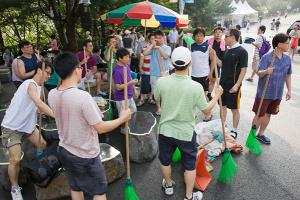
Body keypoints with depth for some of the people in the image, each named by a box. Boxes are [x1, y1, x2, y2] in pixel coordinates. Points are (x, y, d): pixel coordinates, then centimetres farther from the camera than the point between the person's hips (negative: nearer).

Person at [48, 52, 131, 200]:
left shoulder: (52, 95, -7)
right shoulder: (83, 96, -29)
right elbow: (101, 128, -23)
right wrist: (122, 118, -10)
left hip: (64, 151, 7)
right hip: (85, 156, -7)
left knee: (75, 188, 25)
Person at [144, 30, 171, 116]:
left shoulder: (167, 48, -1)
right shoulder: (152, 47, 2)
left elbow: (166, 56, -20)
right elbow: (145, 53, -15)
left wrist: (159, 48, -18)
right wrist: (152, 44, -11)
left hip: (164, 73, -2)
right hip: (154, 73, 2)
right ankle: (158, 108, 26)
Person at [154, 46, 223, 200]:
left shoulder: (162, 82, -17)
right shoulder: (196, 87, -22)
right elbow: (207, 110, -8)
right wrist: (217, 95, 8)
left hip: (165, 131, 2)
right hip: (186, 133, -2)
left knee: (165, 161, 26)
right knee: (190, 165, 20)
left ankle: (168, 186, 49)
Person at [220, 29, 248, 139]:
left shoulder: (241, 51, -12)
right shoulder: (228, 50, 9)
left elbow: (243, 70, -15)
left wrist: (237, 85, -22)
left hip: (233, 86, -7)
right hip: (223, 83, 7)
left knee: (234, 109, 6)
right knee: (223, 105, 16)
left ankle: (234, 131, 19)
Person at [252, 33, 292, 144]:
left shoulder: (287, 59, 4)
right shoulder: (267, 57, -15)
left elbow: (288, 75, 13)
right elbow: (259, 73, -19)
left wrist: (289, 90, 12)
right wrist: (265, 71, -42)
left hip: (277, 93, 6)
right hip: (264, 92, -6)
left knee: (268, 114, 16)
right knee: (259, 115, 4)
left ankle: (261, 134, 33)